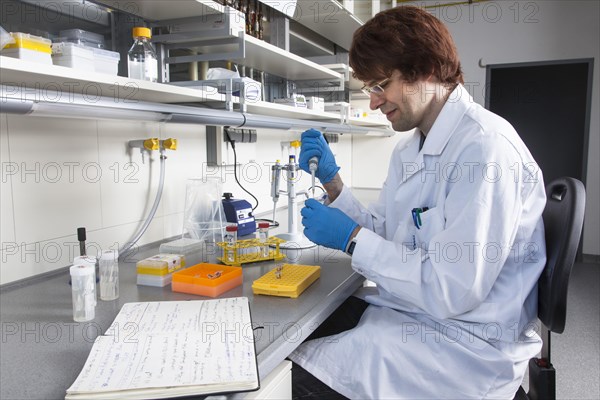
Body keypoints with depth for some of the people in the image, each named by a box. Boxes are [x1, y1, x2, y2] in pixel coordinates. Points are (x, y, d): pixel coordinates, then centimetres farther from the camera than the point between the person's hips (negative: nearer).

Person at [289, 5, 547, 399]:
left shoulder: (484, 146, -23)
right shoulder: (411, 147, 7)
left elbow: (451, 292, -26)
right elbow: (383, 236, 8)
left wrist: (351, 238, -19)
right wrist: (331, 180, -3)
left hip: (464, 342, -8)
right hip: (405, 306, 8)